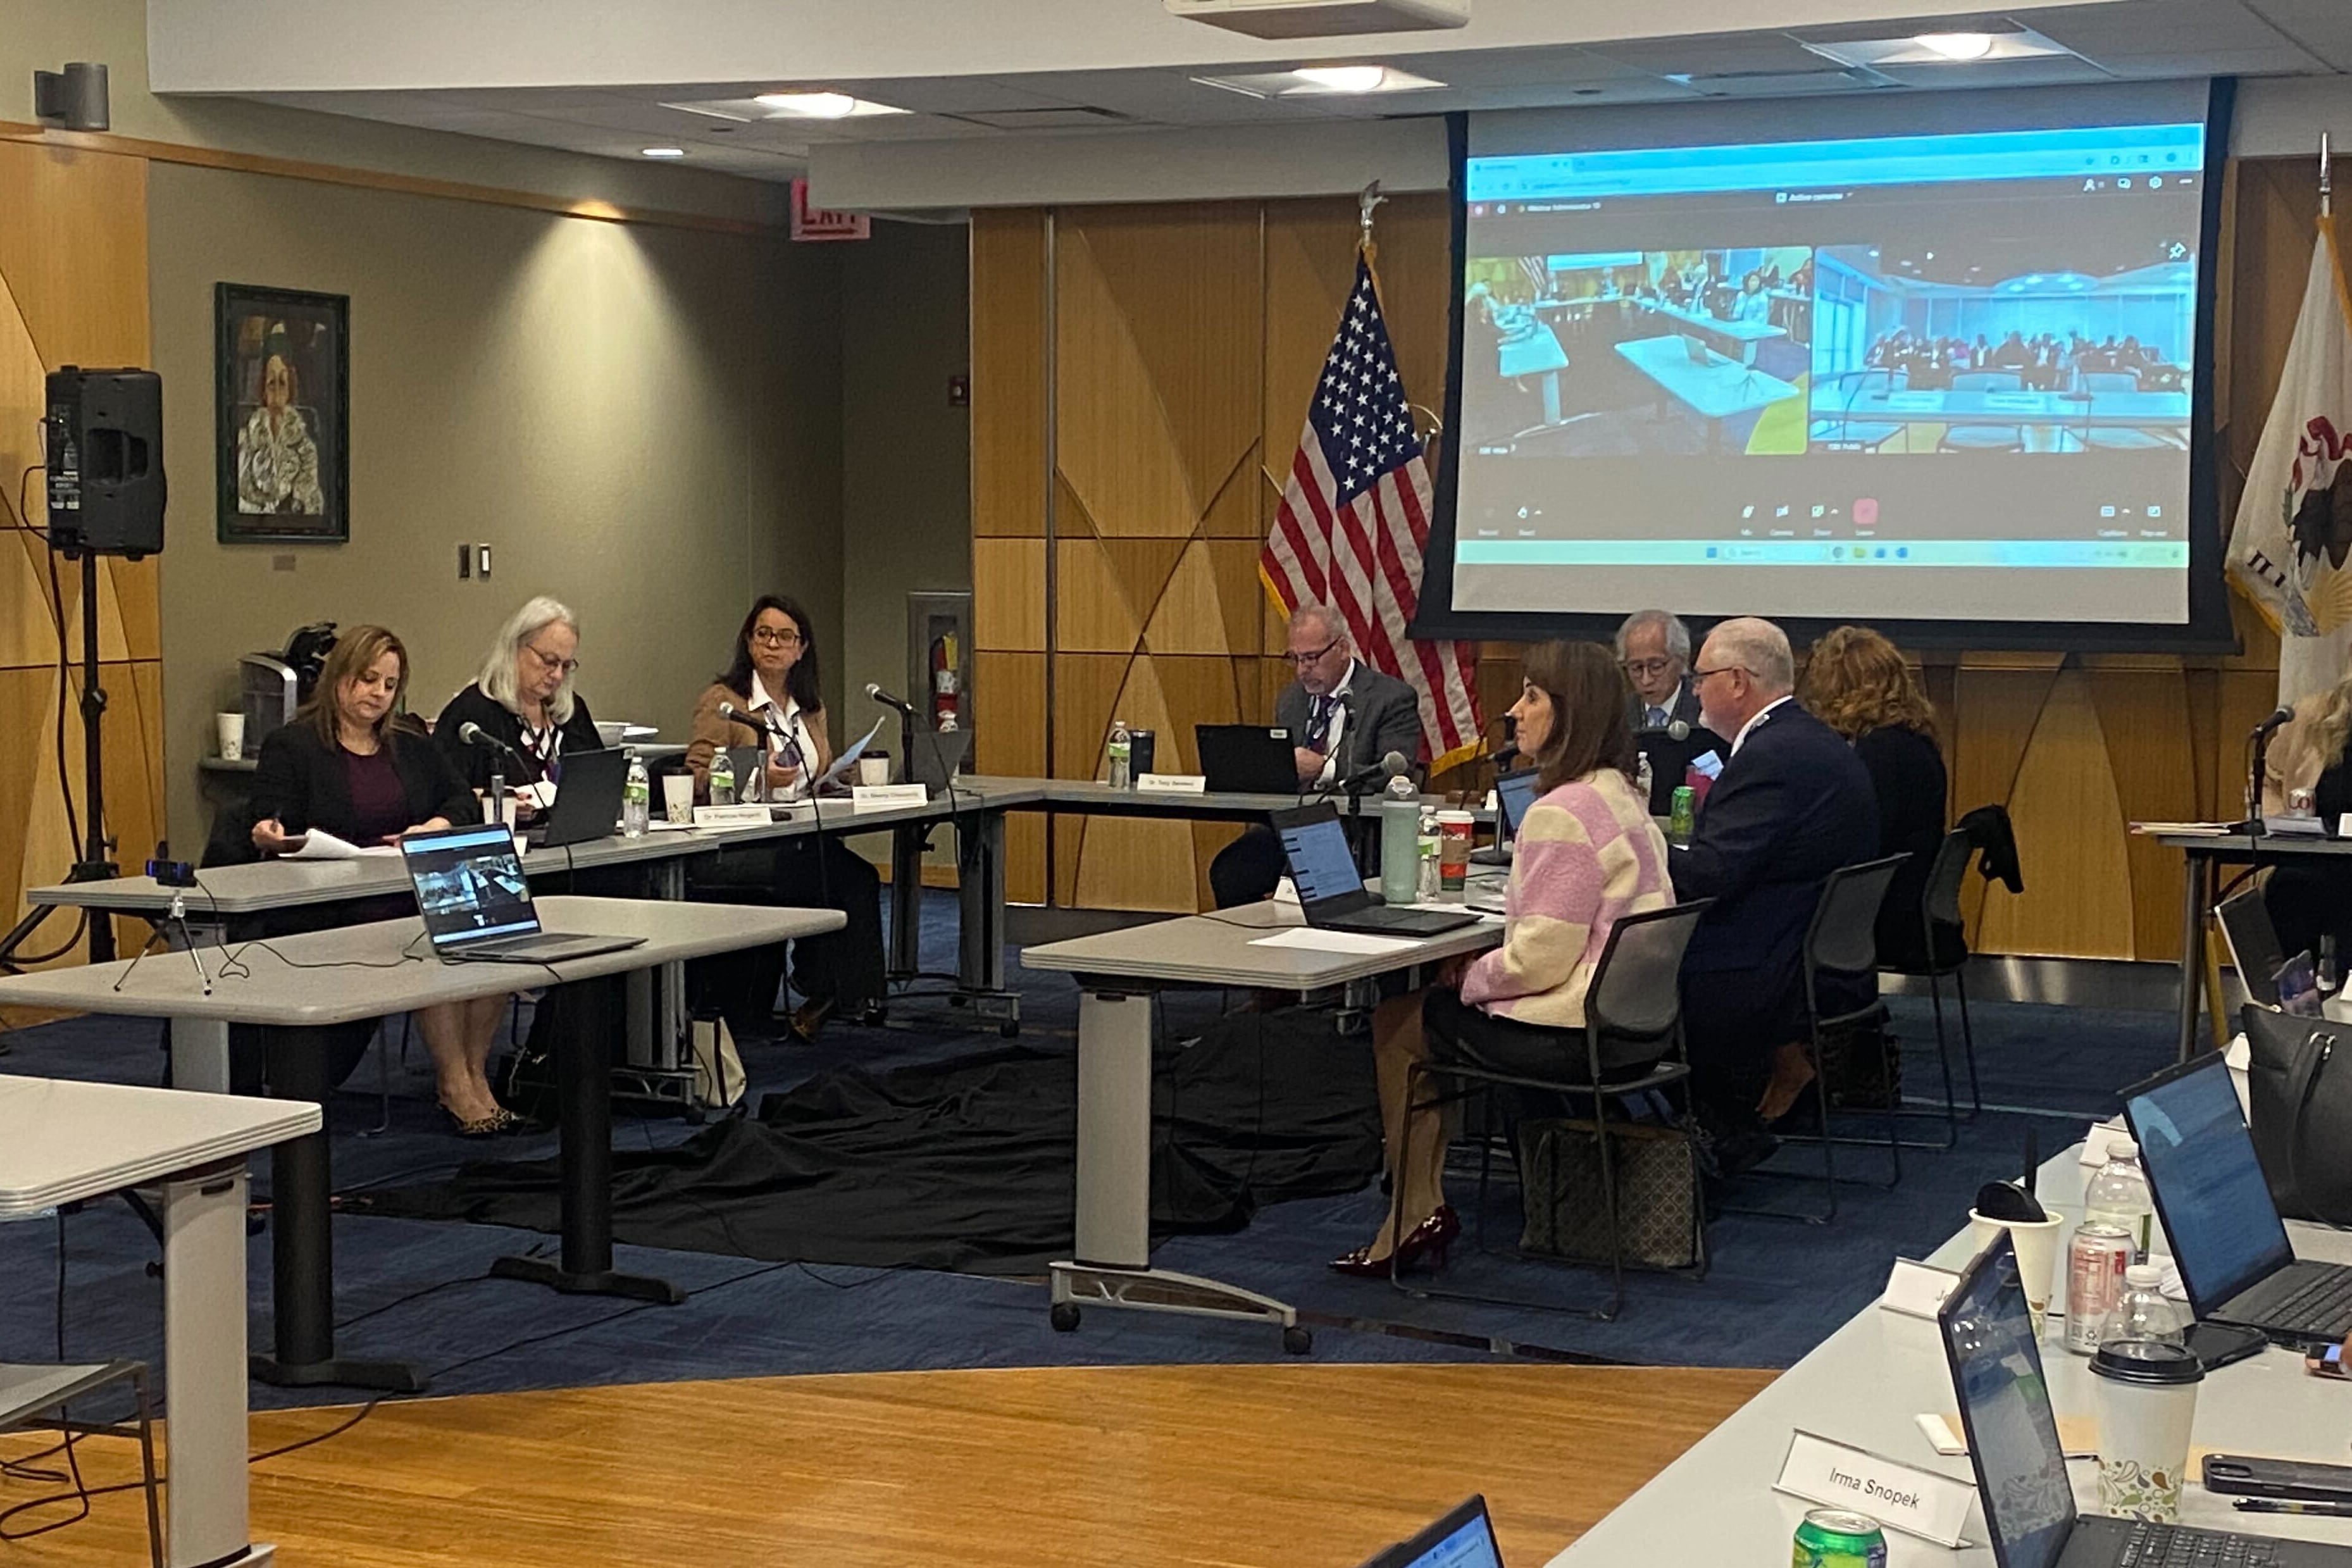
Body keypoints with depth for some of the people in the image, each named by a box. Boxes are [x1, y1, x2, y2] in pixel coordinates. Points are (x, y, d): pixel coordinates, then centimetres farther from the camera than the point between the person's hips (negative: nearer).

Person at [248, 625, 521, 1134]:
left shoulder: (410, 744, 23)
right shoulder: (289, 746, 7)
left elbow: (463, 801, 17)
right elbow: (272, 832, 0)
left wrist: (437, 826, -5)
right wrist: (270, 837, -25)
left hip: (415, 891, 5)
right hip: (333, 907, -5)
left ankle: (476, 1071, -15)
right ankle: (454, 1085, -23)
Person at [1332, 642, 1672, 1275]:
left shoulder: (1561, 815, -21)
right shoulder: (1622, 796, 11)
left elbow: (1543, 958, -23)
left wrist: (1469, 979, -5)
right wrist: (1482, 967, 10)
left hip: (1574, 1032, -10)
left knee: (1398, 1021, 9)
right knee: (1441, 1004, 22)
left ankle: (1416, 1212, 16)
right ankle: (1419, 1206, 21)